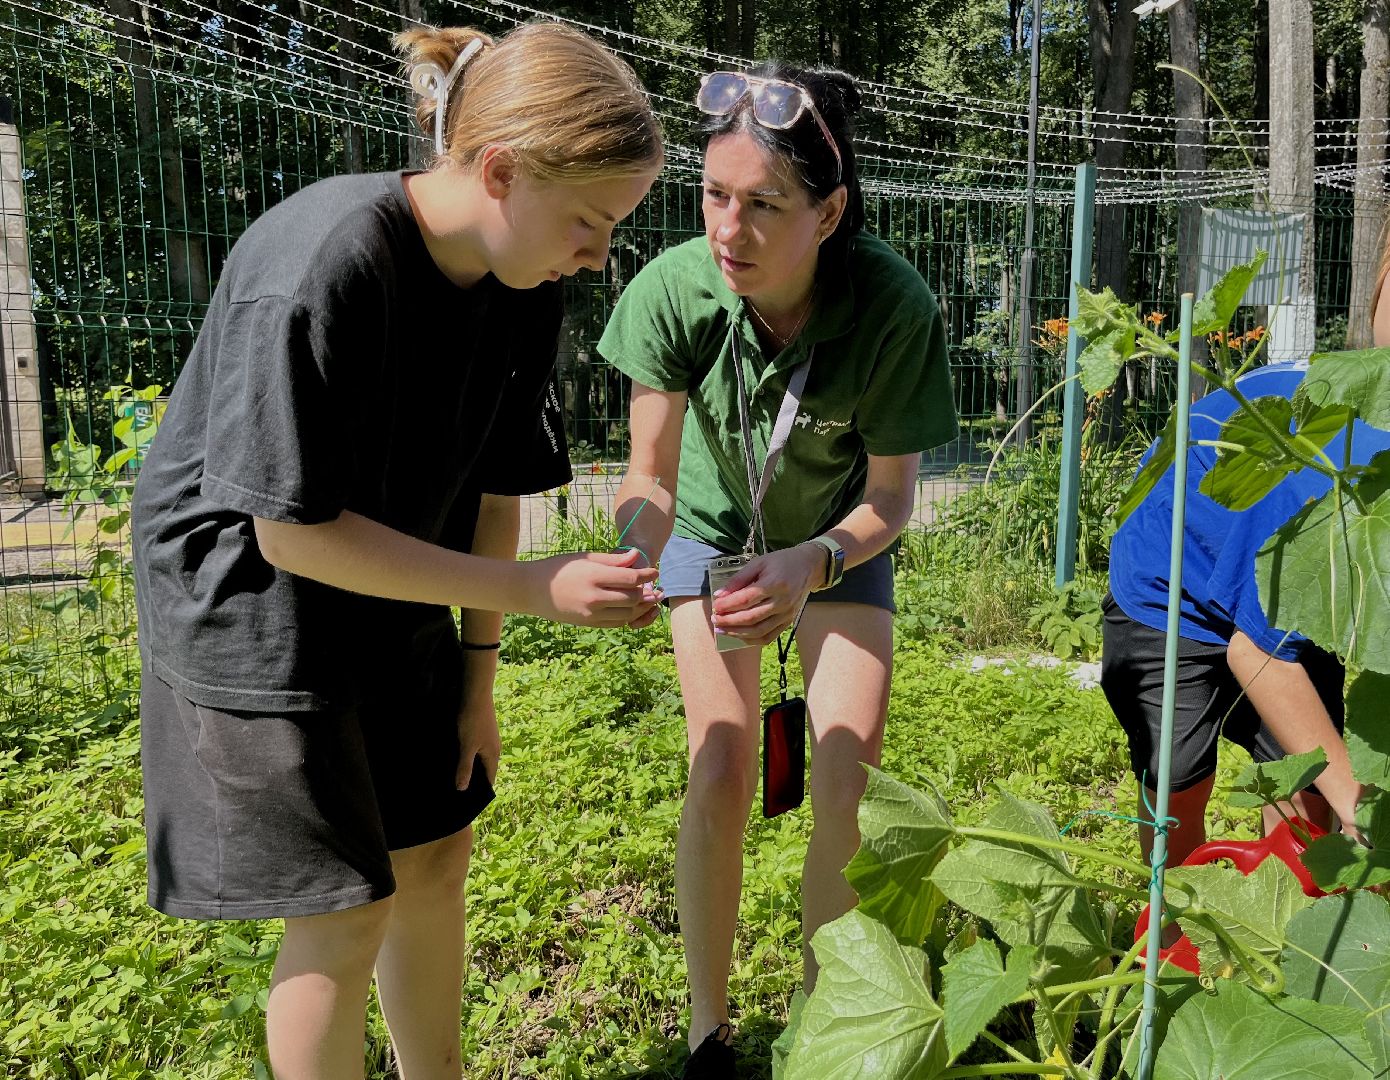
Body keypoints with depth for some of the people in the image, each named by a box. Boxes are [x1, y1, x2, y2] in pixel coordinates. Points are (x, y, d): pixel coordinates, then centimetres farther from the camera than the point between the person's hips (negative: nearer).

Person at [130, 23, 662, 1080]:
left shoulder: (524, 286, -8)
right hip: (251, 607, -7)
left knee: (437, 852, 14)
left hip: (392, 606, 7)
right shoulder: (316, 269, -30)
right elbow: (293, 531, -25)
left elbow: (493, 486, 0)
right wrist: (530, 588, -25)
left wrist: (477, 675, 3)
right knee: (347, 913, -1)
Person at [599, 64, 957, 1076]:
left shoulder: (894, 304, -33)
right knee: (721, 773, -7)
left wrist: (812, 564, -43)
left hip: (841, 535, 0)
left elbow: (891, 499, -24)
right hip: (716, 525, 0)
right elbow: (650, 474, -25)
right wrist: (642, 537, -47)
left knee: (848, 774, -6)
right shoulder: (676, 289, -31)